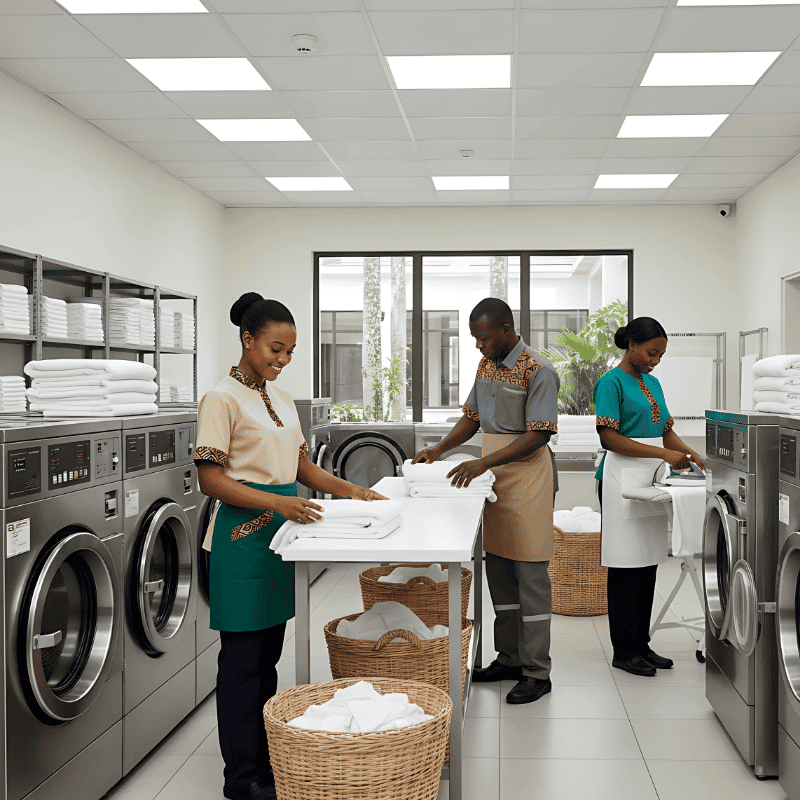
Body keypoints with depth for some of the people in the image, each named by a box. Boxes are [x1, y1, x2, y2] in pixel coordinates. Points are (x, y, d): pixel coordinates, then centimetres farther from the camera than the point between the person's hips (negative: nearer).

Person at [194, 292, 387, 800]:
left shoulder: (281, 398, 13)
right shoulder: (222, 399, -11)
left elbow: (302, 466, 16)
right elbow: (211, 479, -16)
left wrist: (350, 490, 1)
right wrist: (276, 502, -26)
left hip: (281, 532, 8)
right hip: (243, 537, -8)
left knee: (269, 652, 15)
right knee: (243, 657, 1)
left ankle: (266, 758, 27)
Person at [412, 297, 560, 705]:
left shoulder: (538, 371, -13)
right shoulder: (486, 365, 13)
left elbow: (537, 436, -18)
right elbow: (472, 417, 19)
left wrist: (483, 463, -23)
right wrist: (438, 450, 4)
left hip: (527, 477, -8)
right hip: (494, 477, 8)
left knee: (530, 576, -3)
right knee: (498, 571, 13)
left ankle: (537, 672, 6)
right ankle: (509, 659, 24)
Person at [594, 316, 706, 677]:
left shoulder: (652, 383, 17)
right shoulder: (611, 382, -8)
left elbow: (666, 430, 19)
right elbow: (610, 438, -15)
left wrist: (689, 453, 0)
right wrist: (664, 454, -18)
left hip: (651, 481, 8)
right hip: (622, 480, -8)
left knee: (647, 565, 10)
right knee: (626, 566, -4)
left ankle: (641, 645, 18)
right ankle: (625, 651, 4)